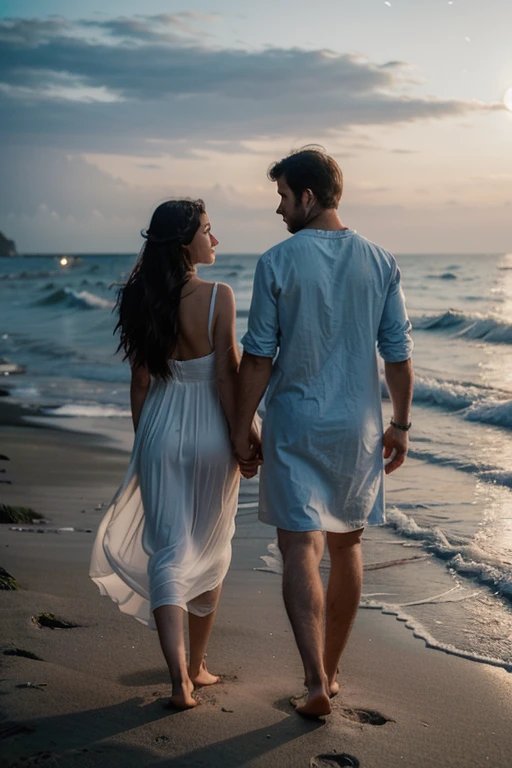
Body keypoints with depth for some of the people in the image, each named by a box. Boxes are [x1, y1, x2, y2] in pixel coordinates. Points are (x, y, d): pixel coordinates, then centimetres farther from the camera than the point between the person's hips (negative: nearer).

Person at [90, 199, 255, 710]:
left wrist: (142, 441, 13)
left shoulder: (144, 300, -1)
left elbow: (141, 381, 2)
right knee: (209, 551, 16)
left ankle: (180, 677, -7)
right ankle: (196, 666, 28)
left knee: (167, 552, 3)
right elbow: (226, 377, -13)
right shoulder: (218, 297, -12)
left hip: (160, 433, 2)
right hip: (209, 436, -2)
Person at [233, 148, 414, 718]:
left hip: (294, 425, -3)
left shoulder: (278, 262, -9)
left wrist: (242, 427, 0)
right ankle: (330, 670, 28)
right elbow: (399, 354, 2)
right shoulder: (380, 263, 1)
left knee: (300, 547, -3)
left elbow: (258, 355, -9)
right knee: (346, 546, 16)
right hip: (358, 427, 4)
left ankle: (316, 681, -14)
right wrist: (401, 424, 12)